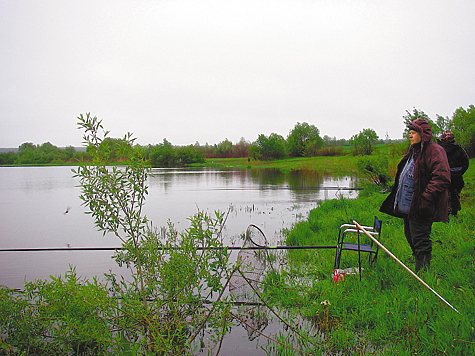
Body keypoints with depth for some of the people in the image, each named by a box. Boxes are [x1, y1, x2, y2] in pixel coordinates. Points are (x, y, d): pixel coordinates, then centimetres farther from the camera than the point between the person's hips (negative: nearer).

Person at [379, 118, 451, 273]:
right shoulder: (414, 151, 18)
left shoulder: (434, 151, -13)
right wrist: (397, 200, 22)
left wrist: (424, 200, -27)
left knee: (420, 242, -6)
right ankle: (421, 272, 30)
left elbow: (442, 179, -22)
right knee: (411, 237, 17)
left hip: (420, 208, -10)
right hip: (408, 206, 10)